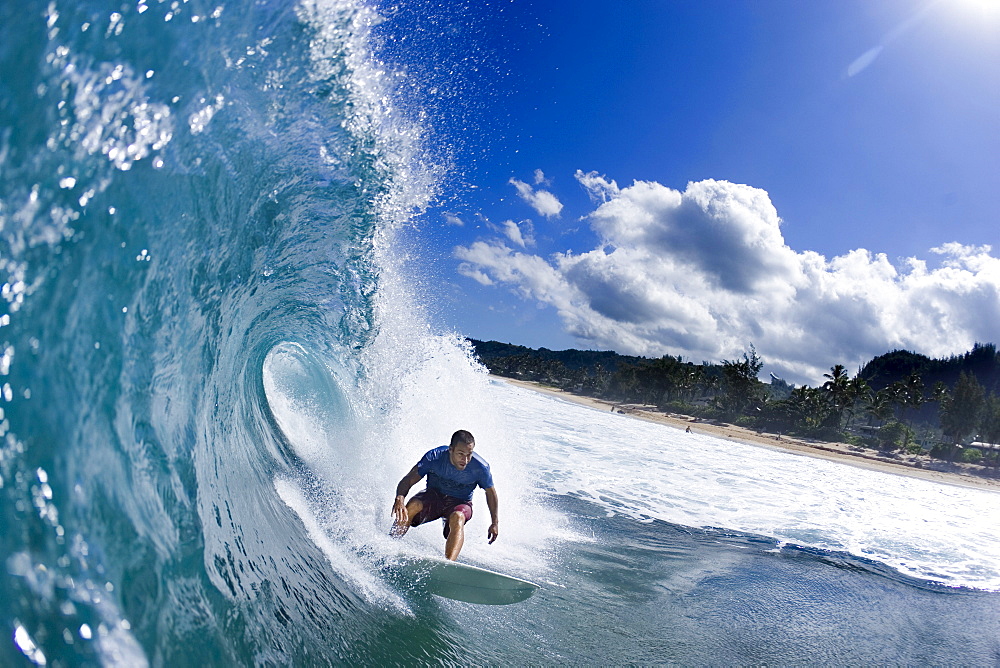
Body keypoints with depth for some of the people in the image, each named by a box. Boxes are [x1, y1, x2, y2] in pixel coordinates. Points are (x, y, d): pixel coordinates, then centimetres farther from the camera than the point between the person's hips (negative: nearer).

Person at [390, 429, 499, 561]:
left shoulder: (481, 467, -21)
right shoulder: (434, 457, -24)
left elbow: (490, 492, -2)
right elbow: (408, 480, -21)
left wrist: (495, 523, -2)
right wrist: (399, 499, -41)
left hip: (460, 503, -1)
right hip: (433, 496, 1)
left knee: (457, 517, -36)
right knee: (412, 506, -30)